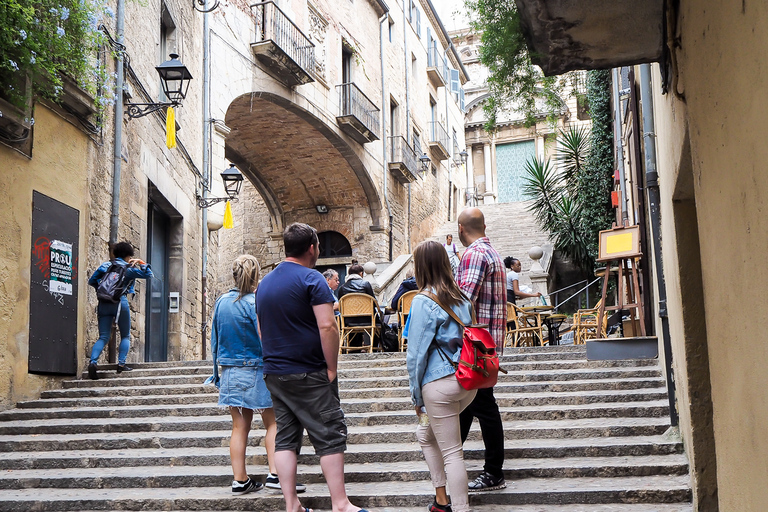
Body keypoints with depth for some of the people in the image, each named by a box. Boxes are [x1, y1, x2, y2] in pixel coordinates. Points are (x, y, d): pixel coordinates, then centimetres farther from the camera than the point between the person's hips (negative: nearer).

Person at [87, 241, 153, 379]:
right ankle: (121, 364, -3)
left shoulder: (105, 265, 12)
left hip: (103, 303, 4)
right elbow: (148, 274, 3)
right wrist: (140, 263, 9)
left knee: (103, 337, 5)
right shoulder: (129, 268, 2)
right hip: (120, 302, -3)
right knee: (125, 336, 11)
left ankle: (93, 362, -16)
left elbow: (91, 281, 15)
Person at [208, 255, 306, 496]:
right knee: (272, 423, 4)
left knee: (239, 427, 9)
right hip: (255, 371, -6)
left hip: (229, 372, 6)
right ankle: (275, 474, -3)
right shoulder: (255, 303, -13)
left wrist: (216, 372, 20)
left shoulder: (221, 302, 5)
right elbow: (266, 341, -13)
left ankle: (240, 480, 11)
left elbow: (214, 340, 11)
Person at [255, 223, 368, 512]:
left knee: (285, 439, 9)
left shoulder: (264, 283, 13)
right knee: (330, 436, 0)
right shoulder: (311, 279, -11)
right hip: (308, 374, -7)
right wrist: (332, 368, -12)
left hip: (274, 373, 7)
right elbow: (327, 326, -19)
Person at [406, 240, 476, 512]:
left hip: (440, 383, -7)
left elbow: (417, 354, -10)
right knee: (426, 434, 24)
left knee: (451, 453, 1)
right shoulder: (461, 298, 9)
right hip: (468, 380, 8)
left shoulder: (423, 302, -11)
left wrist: (416, 395, 0)